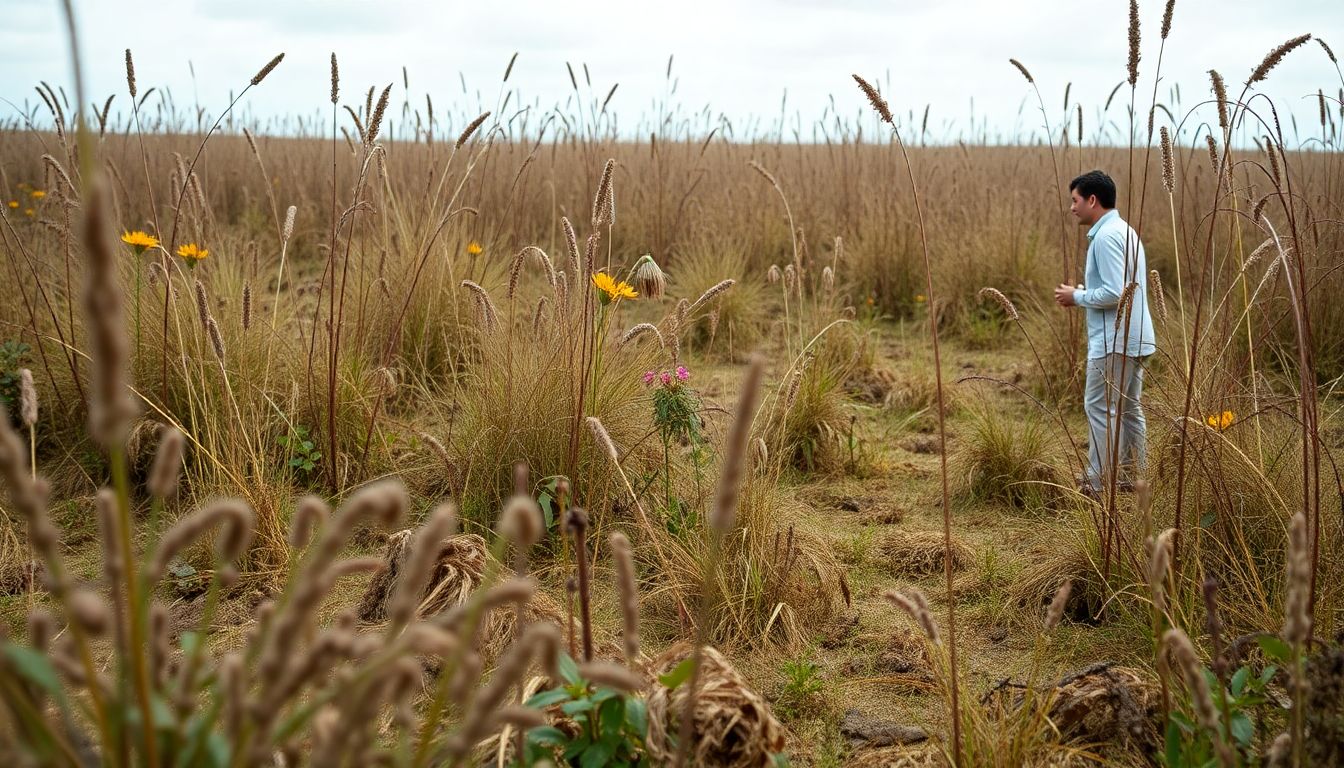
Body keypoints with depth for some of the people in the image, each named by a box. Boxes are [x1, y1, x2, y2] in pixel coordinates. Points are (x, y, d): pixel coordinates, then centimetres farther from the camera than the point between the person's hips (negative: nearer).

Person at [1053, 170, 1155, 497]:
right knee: (1128, 408, 16)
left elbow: (1115, 293, -23)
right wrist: (1081, 292, 12)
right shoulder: (1124, 231, 16)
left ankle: (1098, 484, -2)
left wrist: (1077, 297, -10)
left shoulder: (1106, 237, -17)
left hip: (1114, 340, -10)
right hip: (1135, 337, 10)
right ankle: (1134, 475, 23)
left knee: (1100, 409, -5)